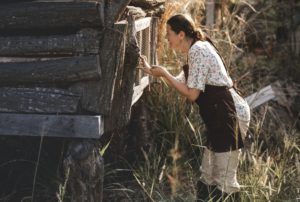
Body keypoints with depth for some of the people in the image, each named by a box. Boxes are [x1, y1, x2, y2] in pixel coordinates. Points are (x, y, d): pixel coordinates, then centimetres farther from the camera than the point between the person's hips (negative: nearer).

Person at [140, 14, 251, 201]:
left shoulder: (197, 50, -14)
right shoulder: (199, 48, 16)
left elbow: (192, 93, -15)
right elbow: (182, 82, 18)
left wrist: (164, 73, -7)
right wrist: (153, 71, 14)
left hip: (230, 115, -11)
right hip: (222, 116, 11)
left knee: (225, 180, -5)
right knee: (208, 177, 15)